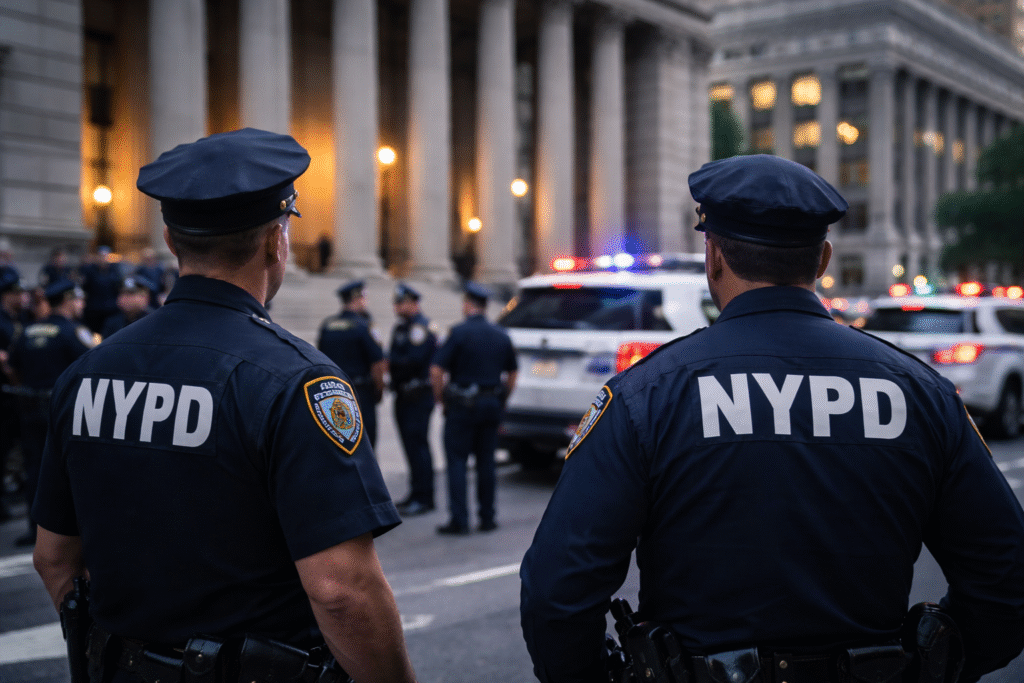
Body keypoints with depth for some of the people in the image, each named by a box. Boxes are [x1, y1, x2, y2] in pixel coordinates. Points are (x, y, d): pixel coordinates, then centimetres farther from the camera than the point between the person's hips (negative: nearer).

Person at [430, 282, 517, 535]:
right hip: (492, 405, 5)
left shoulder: (460, 332, -11)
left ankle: (459, 520, -2)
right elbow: (512, 374, 15)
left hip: (463, 406, -5)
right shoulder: (501, 335, 8)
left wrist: (441, 399, -3)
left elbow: (436, 371, -15)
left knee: (457, 461, 1)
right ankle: (487, 518, 15)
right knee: (486, 461, 12)